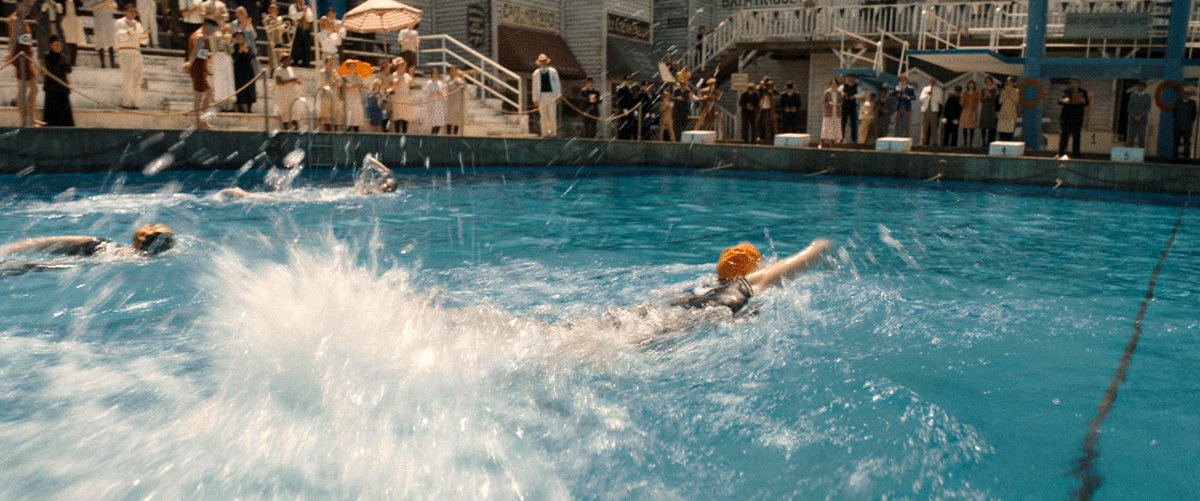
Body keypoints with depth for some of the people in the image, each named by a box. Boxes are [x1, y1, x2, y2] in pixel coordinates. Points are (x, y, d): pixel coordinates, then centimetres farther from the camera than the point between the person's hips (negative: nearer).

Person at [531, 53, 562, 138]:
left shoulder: (553, 71, 6)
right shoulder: (536, 73, 8)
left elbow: (557, 83, 7)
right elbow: (535, 86, 9)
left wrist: (558, 96, 1)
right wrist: (535, 99, 5)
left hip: (552, 95, -1)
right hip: (541, 95, 1)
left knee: (552, 115, -3)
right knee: (543, 115, -1)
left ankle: (553, 132, 4)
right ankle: (545, 132, 3)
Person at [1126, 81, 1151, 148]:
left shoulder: (1147, 96, 3)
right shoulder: (1132, 96, 6)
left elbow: (1148, 108, -5)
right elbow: (1129, 108, 0)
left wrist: (1140, 116, -19)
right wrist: (1134, 116, -15)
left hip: (1142, 120, -1)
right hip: (1132, 120, 1)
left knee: (1141, 139, -4)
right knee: (1131, 138, -2)